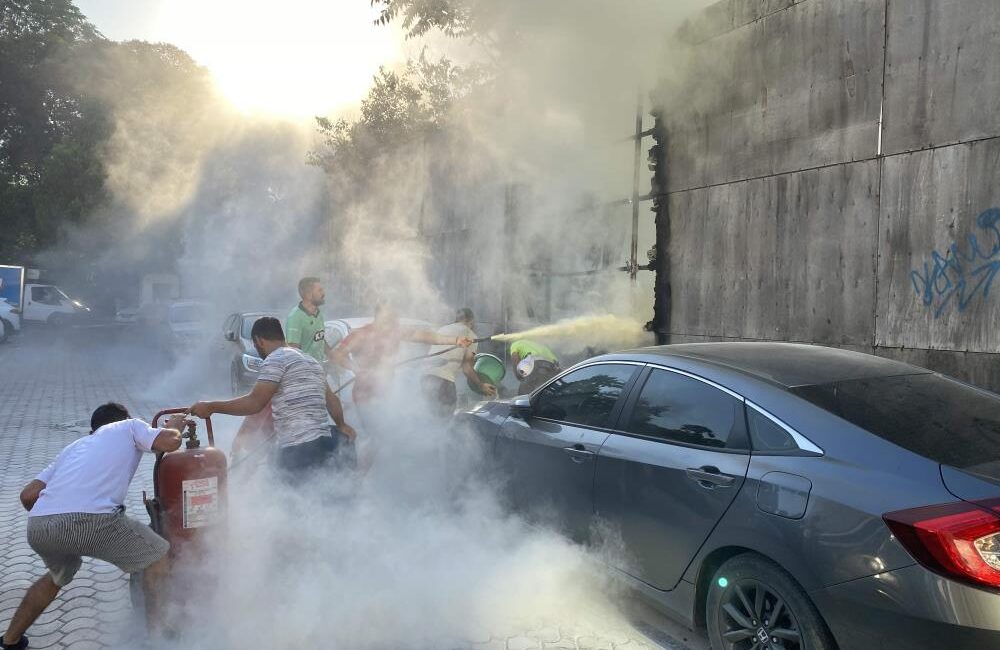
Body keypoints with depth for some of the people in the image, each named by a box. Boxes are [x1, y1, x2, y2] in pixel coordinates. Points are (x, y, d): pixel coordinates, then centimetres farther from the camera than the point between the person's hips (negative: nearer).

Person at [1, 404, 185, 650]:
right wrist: (174, 426, 27)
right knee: (159, 556, 15)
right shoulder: (129, 426, 22)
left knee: (59, 575, 38)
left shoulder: (75, 446, 34)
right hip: (91, 519, -7)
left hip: (37, 528, 7)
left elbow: (28, 495, 27)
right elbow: (170, 442, 5)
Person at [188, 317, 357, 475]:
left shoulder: (276, 359, -6)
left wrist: (211, 407, -6)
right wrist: (342, 425, 41)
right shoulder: (311, 360, 21)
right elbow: (331, 399, 26)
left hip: (298, 450, -9)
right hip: (323, 443, 9)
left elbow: (255, 403, -13)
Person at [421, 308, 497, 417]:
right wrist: (481, 386, 13)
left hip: (425, 377, 7)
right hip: (443, 380, -7)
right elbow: (467, 368, -1)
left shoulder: (442, 329, 25)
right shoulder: (470, 335, 7)